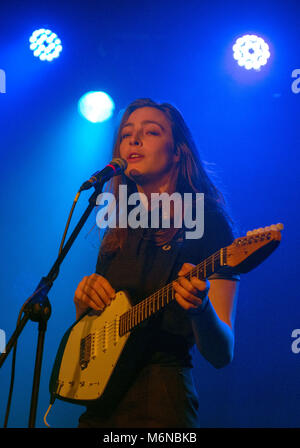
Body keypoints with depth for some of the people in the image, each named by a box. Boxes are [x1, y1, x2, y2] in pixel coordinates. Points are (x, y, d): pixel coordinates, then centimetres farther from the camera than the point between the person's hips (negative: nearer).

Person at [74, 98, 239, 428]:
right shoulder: (119, 233, 11)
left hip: (160, 403, -5)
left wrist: (200, 310, -33)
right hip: (99, 403, 6)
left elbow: (222, 355, -12)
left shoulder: (206, 221, -7)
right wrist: (83, 298, -3)